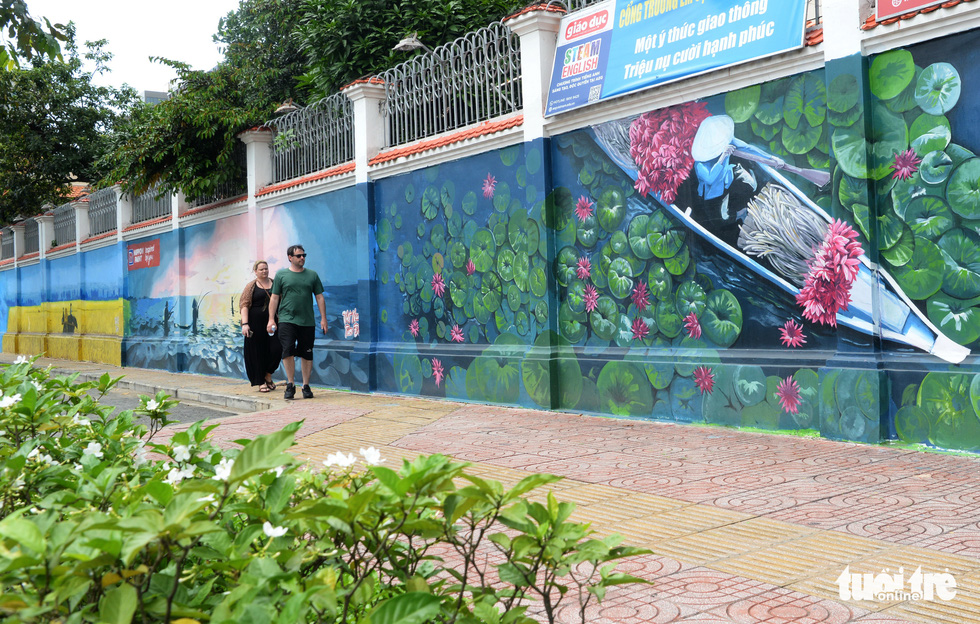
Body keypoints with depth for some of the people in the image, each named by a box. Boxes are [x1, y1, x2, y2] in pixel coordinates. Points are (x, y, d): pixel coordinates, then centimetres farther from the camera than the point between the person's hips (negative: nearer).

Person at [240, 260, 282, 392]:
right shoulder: (251, 286, 4)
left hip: (273, 322, 2)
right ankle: (261, 382, 12)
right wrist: (245, 324, -13)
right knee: (258, 352, 1)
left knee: (276, 348, -7)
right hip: (256, 324, -2)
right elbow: (244, 305, -2)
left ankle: (268, 376, 16)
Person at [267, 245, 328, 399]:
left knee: (307, 354, 5)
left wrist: (323, 318, 5)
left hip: (307, 321, 2)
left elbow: (319, 297, 11)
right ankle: (290, 385, 0)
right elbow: (275, 298, 6)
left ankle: (306, 386, 14)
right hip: (287, 320, -2)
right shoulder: (281, 275, 6)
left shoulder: (312, 275, 10)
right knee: (288, 351, -12)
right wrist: (271, 319, 0)